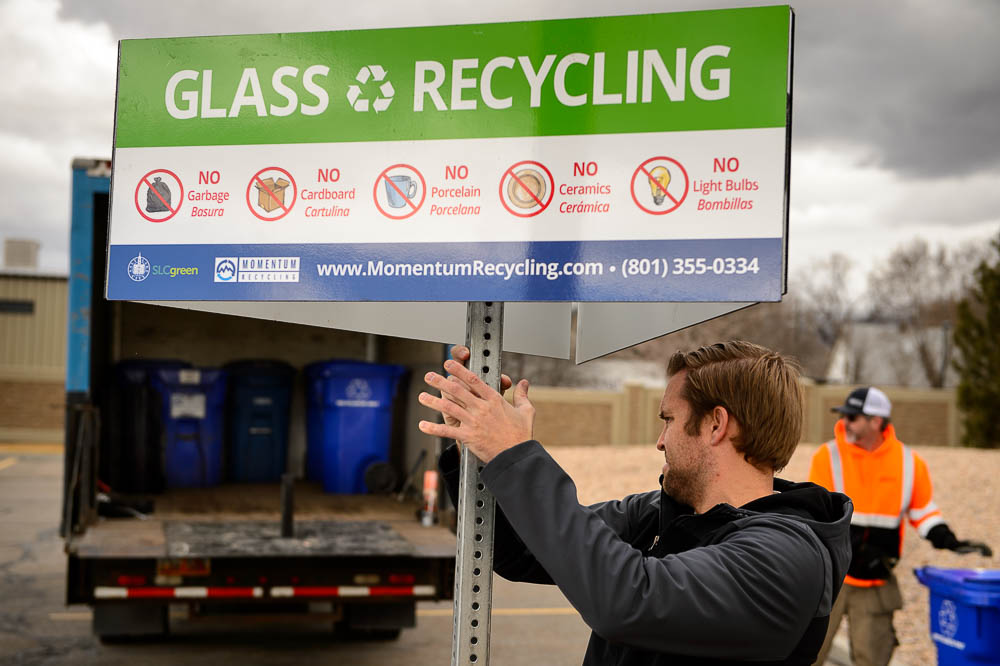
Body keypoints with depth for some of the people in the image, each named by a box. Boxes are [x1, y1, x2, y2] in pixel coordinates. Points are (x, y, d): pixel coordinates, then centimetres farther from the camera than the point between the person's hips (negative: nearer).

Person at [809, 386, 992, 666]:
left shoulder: (909, 462, 1)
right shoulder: (828, 456, -7)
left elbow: (923, 511, 13)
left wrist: (949, 541, -4)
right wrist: (856, 553, -20)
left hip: (876, 580, 2)